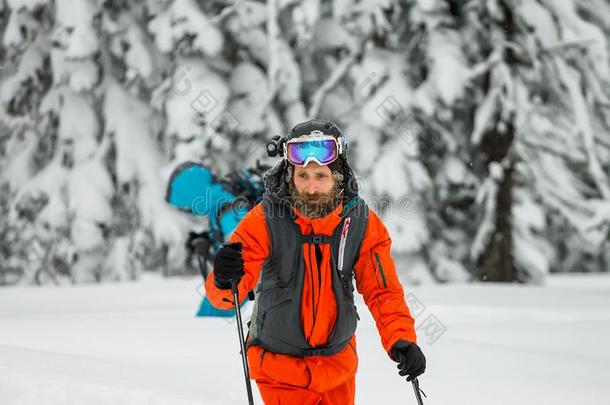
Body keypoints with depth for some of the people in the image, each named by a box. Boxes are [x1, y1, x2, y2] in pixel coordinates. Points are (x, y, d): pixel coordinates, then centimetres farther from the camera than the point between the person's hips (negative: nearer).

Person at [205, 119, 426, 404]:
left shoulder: (361, 222, -10)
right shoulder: (264, 220, -19)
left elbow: (383, 291, -7)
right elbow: (224, 296, -22)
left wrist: (401, 340, -24)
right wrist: (224, 280, -46)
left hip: (338, 363, 3)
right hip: (280, 365, -3)